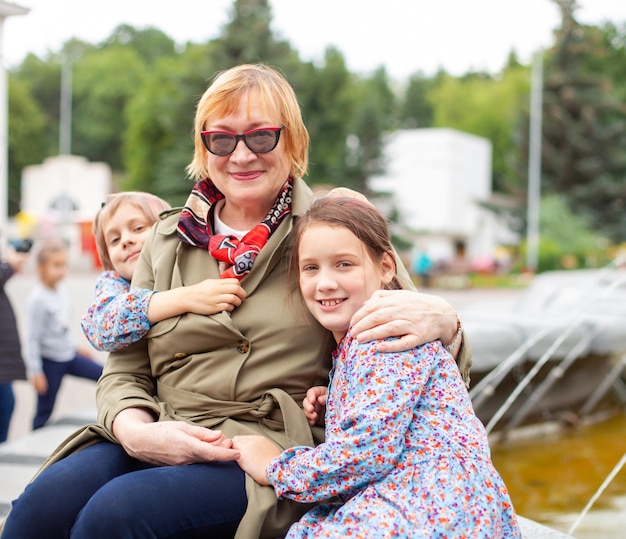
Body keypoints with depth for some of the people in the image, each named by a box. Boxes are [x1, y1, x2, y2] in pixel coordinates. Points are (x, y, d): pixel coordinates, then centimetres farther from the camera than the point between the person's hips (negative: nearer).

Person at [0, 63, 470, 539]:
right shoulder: (167, 242, 15)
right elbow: (125, 371, 15)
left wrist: (442, 321, -18)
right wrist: (135, 430, -9)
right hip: (160, 446, 4)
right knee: (46, 500, -26)